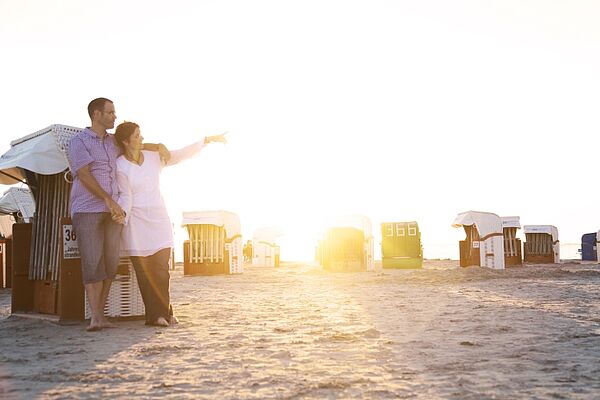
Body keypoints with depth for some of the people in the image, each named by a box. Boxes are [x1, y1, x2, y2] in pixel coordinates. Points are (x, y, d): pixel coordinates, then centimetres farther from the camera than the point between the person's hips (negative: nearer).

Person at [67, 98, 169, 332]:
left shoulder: (113, 142, 18)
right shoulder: (78, 142, -1)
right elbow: (84, 175, -11)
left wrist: (158, 146, 22)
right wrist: (109, 200, -19)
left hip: (112, 212, 6)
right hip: (87, 210, -6)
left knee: (110, 264, -2)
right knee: (93, 263, -14)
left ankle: (100, 315, 3)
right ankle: (95, 318, -14)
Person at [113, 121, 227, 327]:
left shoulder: (153, 157, 4)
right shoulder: (120, 166, -6)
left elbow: (182, 154, 8)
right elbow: (125, 196, -6)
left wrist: (207, 140, 7)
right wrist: (122, 213, -25)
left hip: (159, 219, 3)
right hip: (136, 222, -3)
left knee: (162, 269, 1)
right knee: (144, 271, -2)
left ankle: (164, 311, 14)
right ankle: (155, 314, 6)